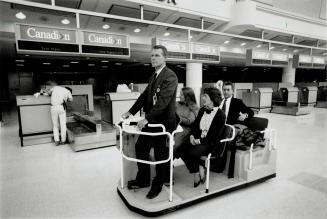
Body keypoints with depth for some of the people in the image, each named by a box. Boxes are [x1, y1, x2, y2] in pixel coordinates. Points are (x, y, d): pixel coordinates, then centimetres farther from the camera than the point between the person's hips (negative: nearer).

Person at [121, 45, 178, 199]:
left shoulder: (170, 76, -15)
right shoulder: (154, 76, 13)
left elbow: (163, 101, -24)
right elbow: (144, 96, 13)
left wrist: (146, 119, -27)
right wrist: (130, 112, 6)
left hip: (164, 122, -8)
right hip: (151, 121, 8)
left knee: (160, 155, 7)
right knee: (140, 147, 14)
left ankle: (158, 185, 29)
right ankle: (143, 180, 34)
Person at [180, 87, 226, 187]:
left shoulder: (220, 115, -7)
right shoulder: (202, 110, 14)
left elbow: (216, 135, -11)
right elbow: (195, 124, 13)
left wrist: (200, 140, -19)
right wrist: (192, 136, -6)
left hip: (210, 143, -6)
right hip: (198, 140, 6)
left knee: (193, 151, -31)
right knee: (182, 150, -20)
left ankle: (197, 173, -4)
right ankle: (200, 169, -3)